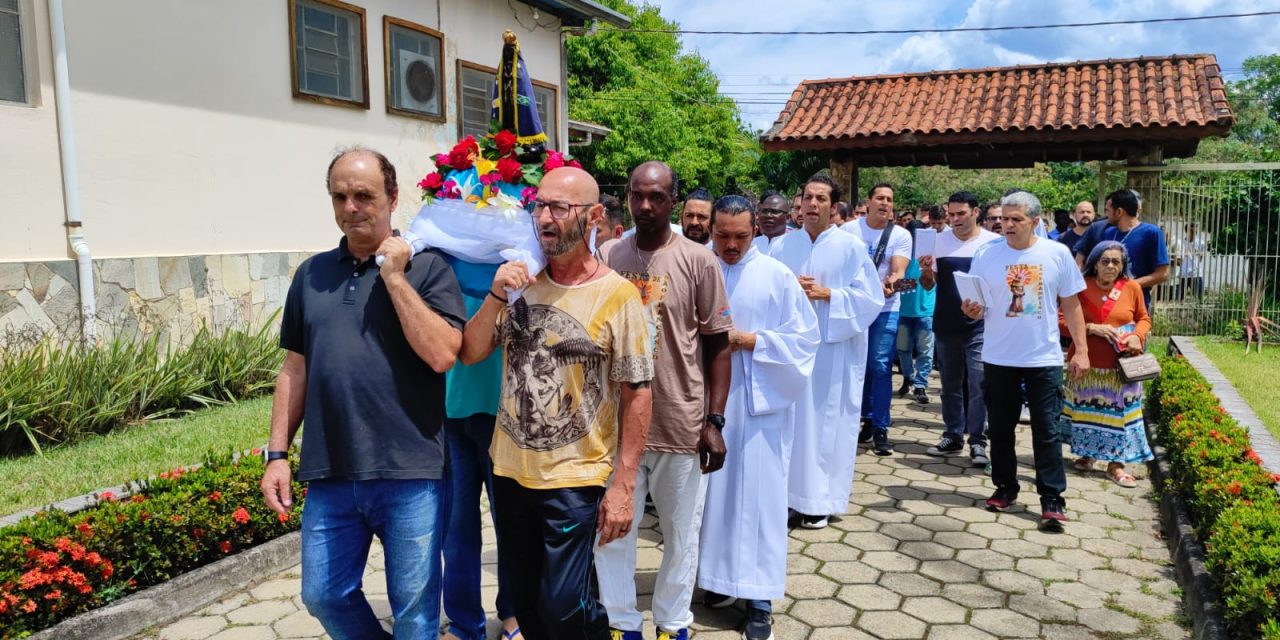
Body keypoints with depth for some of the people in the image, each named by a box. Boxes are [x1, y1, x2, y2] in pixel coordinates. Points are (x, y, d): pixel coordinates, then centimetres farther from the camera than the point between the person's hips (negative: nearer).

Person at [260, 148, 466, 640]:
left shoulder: (427, 267, -4)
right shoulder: (311, 274, 9)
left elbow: (443, 355, -17)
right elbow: (295, 370, 13)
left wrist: (394, 276, -15)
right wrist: (277, 454, 8)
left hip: (410, 473, -4)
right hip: (330, 475, 4)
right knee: (324, 596, 15)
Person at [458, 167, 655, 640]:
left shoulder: (617, 295, -13)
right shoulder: (519, 280, 2)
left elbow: (637, 394, -11)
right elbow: (470, 354, 2)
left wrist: (622, 485, -12)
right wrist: (495, 297, -15)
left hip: (573, 479, -5)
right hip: (509, 471, 5)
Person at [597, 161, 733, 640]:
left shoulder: (699, 262, -4)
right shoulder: (608, 259, 4)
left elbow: (718, 347, -2)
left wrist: (715, 421, -7)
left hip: (680, 421, -2)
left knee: (680, 534, 12)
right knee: (612, 530, 11)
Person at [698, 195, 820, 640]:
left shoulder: (777, 276, -2)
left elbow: (805, 336, -2)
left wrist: (753, 341, -13)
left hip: (759, 403, -2)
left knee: (757, 493, 2)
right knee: (715, 490, 11)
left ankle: (760, 596, 10)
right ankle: (722, 577, 27)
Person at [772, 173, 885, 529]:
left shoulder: (851, 247, -1)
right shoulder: (782, 246, 8)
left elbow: (871, 298, -4)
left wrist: (827, 294, -14)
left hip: (833, 348, -2)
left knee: (826, 421, 2)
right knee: (792, 419, 5)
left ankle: (819, 499, 13)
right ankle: (788, 491, 17)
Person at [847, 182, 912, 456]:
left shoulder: (901, 235, -1)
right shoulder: (850, 230, 1)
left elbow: (898, 271, -11)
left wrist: (892, 284, -32)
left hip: (885, 309, -1)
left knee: (880, 367, -7)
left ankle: (880, 428, 0)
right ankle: (867, 419, 23)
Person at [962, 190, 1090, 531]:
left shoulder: (1057, 254, -2)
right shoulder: (986, 255, -2)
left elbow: (1071, 305, 3)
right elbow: (976, 305, 2)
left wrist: (1081, 350, -1)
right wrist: (972, 311, -22)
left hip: (1044, 359, -1)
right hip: (998, 358, 1)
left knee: (1047, 430, 1)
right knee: (1000, 428, 11)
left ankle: (1052, 499, 8)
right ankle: (1005, 487, 27)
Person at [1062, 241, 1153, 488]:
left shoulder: (1132, 287, 0)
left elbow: (1144, 318, 13)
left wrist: (1137, 336, -7)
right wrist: (1091, 328, -17)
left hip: (1121, 366, 1)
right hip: (1088, 364, -1)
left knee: (1119, 411, 1)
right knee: (1087, 410, 9)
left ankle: (1116, 464, 11)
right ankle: (1086, 454, 27)